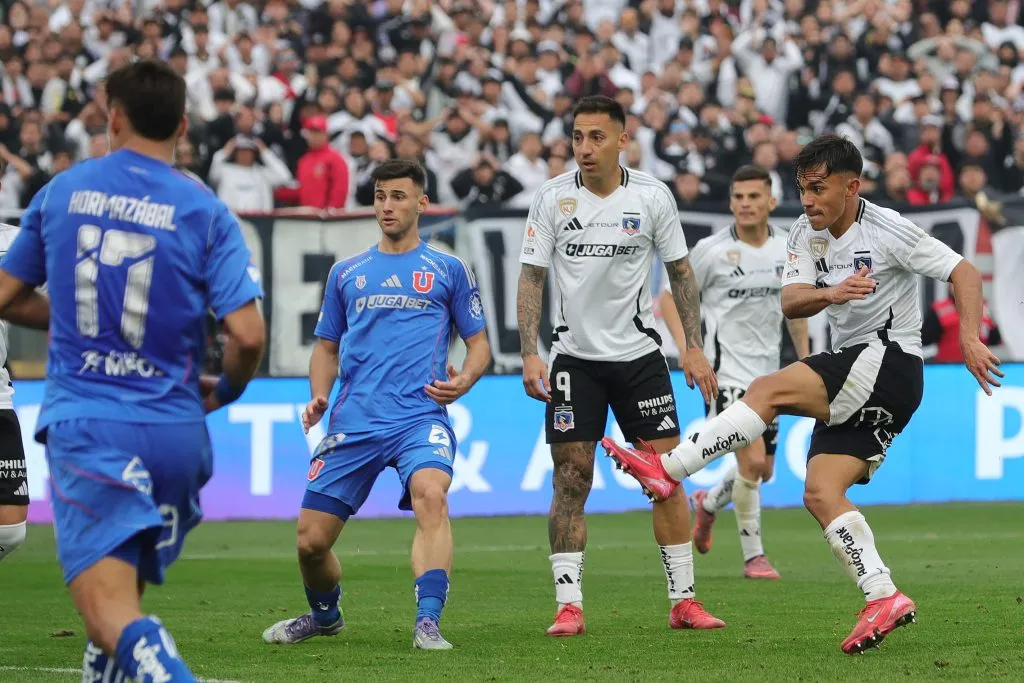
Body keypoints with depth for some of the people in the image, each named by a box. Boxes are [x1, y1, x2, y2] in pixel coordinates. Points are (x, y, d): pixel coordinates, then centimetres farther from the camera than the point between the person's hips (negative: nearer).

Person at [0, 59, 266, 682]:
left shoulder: (62, 191, 5)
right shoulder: (206, 212, -2)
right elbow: (248, 334, -11)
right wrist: (226, 391, 11)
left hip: (83, 420, -1)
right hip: (174, 428, 1)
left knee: (109, 605, -14)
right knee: (127, 590, 22)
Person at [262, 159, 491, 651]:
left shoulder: (448, 270, 10)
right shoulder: (347, 273, 17)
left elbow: (479, 343, 12)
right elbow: (327, 347, 24)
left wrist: (465, 379, -9)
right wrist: (319, 395, 5)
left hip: (421, 417, -3)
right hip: (352, 423, 3)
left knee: (430, 495, -34)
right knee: (311, 540, 0)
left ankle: (428, 624, -36)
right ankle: (324, 615, 32)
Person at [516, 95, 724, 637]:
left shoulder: (652, 196, -3)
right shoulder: (553, 197, -4)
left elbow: (680, 272, 7)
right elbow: (531, 277, -2)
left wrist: (694, 347, 1)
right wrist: (530, 355, -11)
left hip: (639, 353, 1)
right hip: (575, 356, -1)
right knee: (571, 480, -5)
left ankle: (683, 601, 6)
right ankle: (569, 606, -1)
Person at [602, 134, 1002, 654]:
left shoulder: (887, 230, -10)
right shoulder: (807, 233, 9)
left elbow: (963, 271, -9)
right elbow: (790, 303, -4)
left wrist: (970, 339, -22)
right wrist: (831, 294, -26)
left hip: (890, 361, -8)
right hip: (851, 378, 8)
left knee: (770, 390, -22)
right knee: (820, 493, -6)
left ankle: (668, 469, -23)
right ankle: (884, 599, -9)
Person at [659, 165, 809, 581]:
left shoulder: (787, 249, 3)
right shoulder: (711, 251, -11)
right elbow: (670, 297, -3)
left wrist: (804, 358, 17)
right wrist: (687, 349, -14)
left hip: (767, 372, 6)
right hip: (727, 371, -6)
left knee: (763, 471, 12)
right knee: (752, 460, -18)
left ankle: (707, 504, 43)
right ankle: (753, 556, -4)